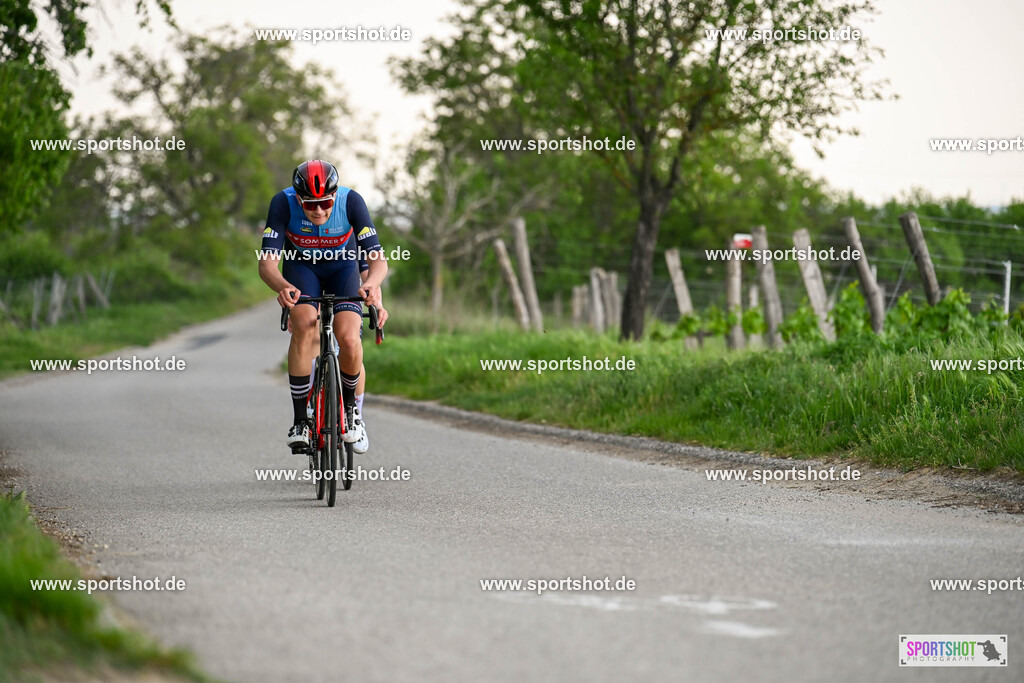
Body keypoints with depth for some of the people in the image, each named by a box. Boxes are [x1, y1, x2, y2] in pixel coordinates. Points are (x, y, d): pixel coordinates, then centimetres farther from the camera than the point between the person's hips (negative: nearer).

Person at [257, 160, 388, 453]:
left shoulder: (351, 201, -30)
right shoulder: (283, 203, -29)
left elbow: (378, 260, -32)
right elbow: (267, 263, -32)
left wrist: (370, 284, -54)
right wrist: (283, 287, -54)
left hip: (343, 267, 0)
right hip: (301, 266, 0)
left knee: (349, 341, -22)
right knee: (305, 324, -30)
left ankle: (349, 405, 8)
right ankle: (300, 419, -21)